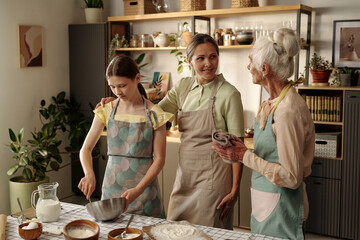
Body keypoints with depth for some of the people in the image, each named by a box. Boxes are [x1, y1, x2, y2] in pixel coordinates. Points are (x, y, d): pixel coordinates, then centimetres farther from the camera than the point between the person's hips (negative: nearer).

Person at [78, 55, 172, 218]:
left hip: (143, 186, -2)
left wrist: (138, 190, -18)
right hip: (112, 184, 2)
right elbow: (86, 149, 3)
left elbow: (159, 159, -7)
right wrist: (89, 175, -17)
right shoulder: (106, 110, 1)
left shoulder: (153, 114, -7)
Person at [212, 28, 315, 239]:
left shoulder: (288, 112, -24)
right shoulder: (272, 103, 4)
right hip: (263, 203, 9)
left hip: (280, 208, -9)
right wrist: (240, 149, -2)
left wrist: (245, 156, -20)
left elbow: (291, 178, -24)